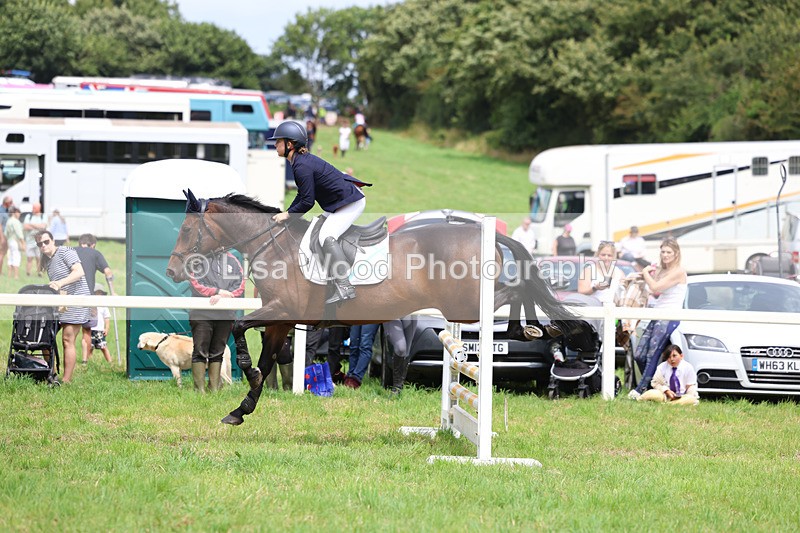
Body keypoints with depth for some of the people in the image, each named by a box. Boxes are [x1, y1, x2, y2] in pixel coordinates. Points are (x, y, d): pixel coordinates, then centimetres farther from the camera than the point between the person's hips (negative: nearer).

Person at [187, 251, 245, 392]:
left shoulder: (233, 261, 12)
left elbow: (240, 287, 5)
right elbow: (196, 284, -7)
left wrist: (223, 296, -11)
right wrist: (218, 291, -12)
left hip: (226, 315, 3)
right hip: (202, 314, -3)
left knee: (218, 353, 9)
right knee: (200, 352, -6)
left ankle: (215, 388, 14)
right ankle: (199, 389, -4)